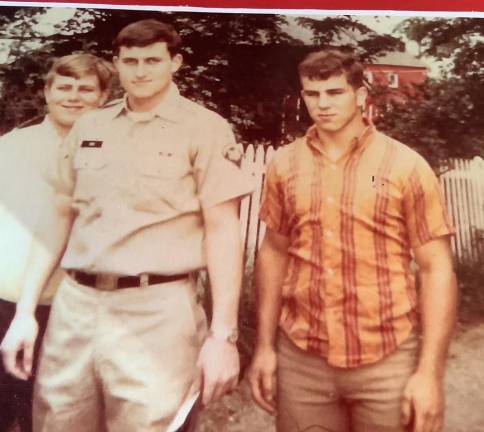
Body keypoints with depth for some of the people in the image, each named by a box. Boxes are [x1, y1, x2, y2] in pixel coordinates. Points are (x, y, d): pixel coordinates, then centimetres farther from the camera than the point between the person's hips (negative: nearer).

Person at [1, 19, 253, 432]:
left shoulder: (205, 129, -3)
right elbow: (60, 220, 13)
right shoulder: (88, 128, 11)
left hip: (156, 311, -4)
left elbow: (222, 231, -7)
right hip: (74, 305, 5)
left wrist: (223, 334, -13)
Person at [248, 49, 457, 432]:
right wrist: (264, 346, 6)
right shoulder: (284, 165, 2)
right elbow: (274, 254, 8)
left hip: (387, 361, -2)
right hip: (300, 359, 2)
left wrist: (430, 372, -11)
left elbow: (437, 269, -6)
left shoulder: (406, 166, -7)